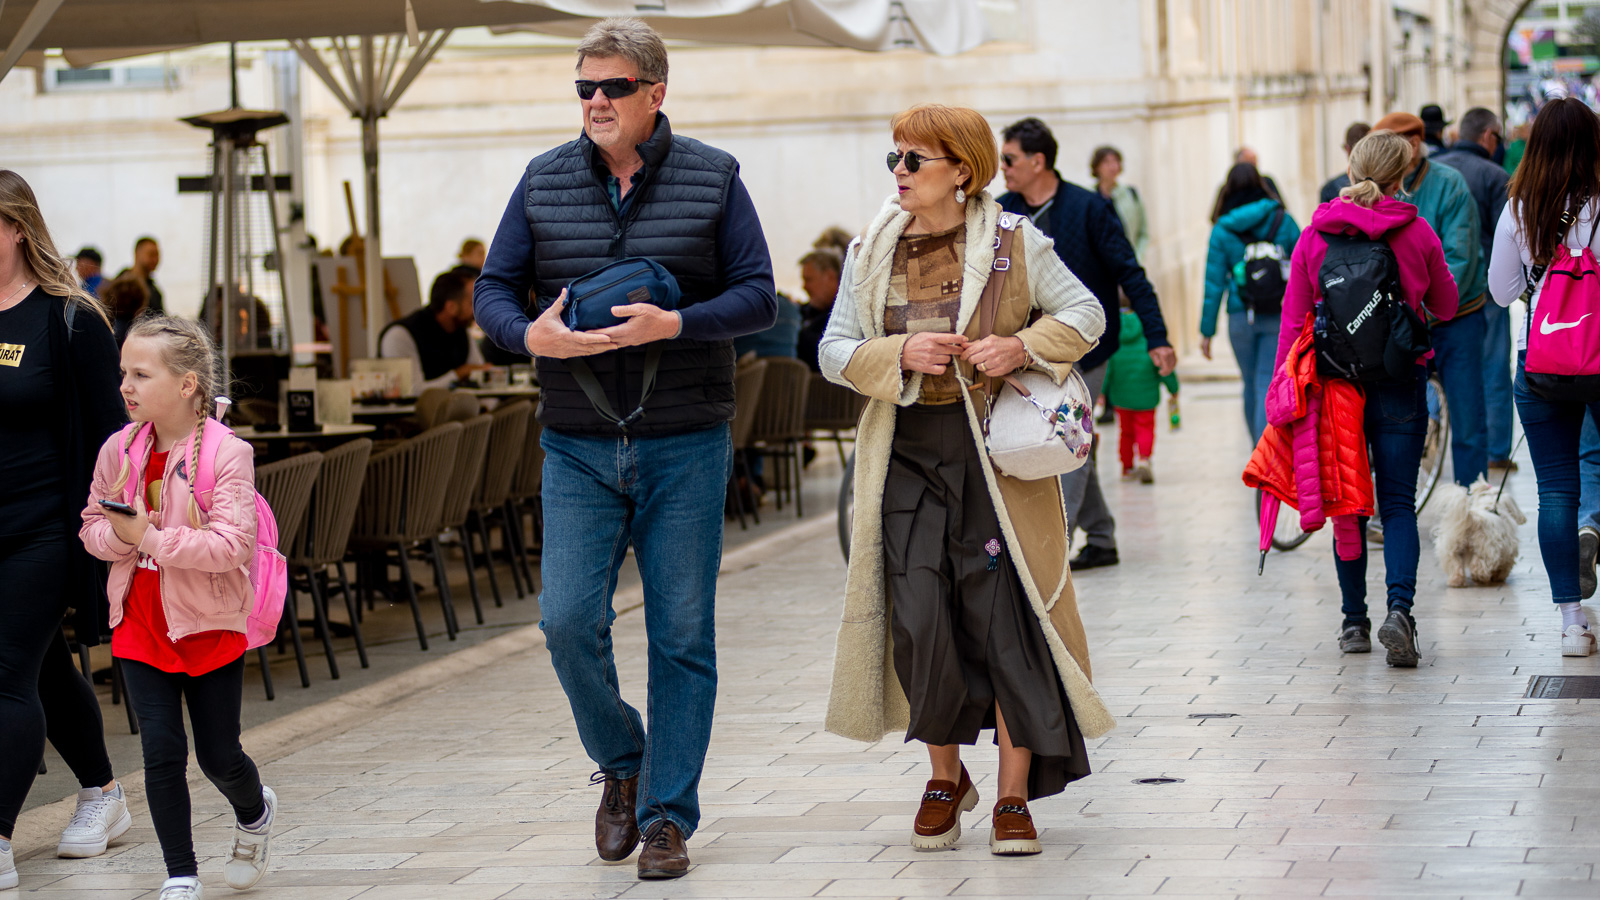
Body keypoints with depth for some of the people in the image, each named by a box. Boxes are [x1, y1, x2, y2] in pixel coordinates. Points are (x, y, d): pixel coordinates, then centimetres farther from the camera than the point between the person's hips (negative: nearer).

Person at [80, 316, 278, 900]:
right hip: (140, 625, 3)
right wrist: (117, 534, -15)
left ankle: (254, 814, 41)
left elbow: (231, 544, -24)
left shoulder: (227, 454, -17)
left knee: (219, 756, 7)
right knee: (162, 750, -1)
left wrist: (150, 538, -28)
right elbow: (92, 527, 7)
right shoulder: (118, 451, -2)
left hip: (210, 626, -3)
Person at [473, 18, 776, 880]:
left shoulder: (711, 179, 0)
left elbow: (758, 296, -3)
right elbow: (494, 287, 8)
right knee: (569, 622, -8)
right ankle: (621, 764, 19)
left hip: (685, 448, -1)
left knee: (682, 636, 1)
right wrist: (530, 334, -15)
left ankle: (667, 814, 11)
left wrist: (672, 325, -20)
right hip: (578, 448, 1)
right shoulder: (545, 182, 5)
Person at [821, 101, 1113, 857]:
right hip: (908, 453, 2)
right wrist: (900, 353, -13)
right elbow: (835, 350, 6)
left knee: (1005, 618, -3)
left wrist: (1023, 347, -13)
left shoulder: (1013, 242, -1)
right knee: (919, 619, -3)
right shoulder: (871, 253, 7)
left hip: (997, 453, -2)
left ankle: (1014, 796, 7)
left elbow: (1084, 313, 4)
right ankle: (946, 779, 19)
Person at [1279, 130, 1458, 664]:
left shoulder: (1314, 237, -2)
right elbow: (1445, 308, 10)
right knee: (1398, 505, 1)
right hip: (1401, 384, -1)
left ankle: (1354, 621, 15)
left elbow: (1293, 320, 0)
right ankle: (1399, 607, -18)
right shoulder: (1416, 233, -3)